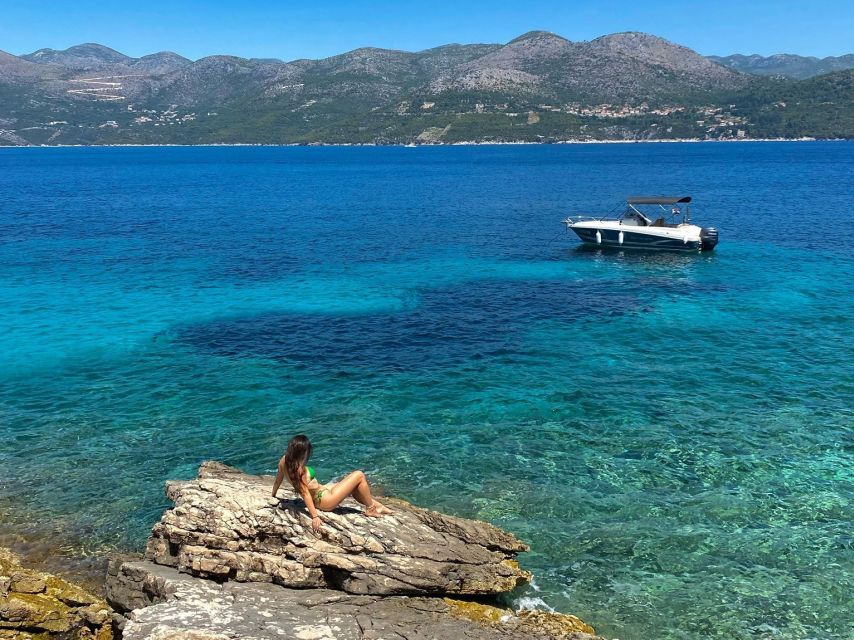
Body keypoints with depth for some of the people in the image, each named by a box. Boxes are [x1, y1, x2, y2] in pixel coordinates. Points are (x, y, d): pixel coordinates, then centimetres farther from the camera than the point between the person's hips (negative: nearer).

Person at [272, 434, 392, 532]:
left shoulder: (284, 461, -6)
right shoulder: (299, 469, -30)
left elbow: (278, 480, 9)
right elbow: (305, 494, -30)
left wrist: (273, 495, 26)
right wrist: (314, 516, -29)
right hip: (325, 500, -10)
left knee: (355, 487, 21)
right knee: (359, 476, -4)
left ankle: (376, 504, 32)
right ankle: (370, 509, 11)